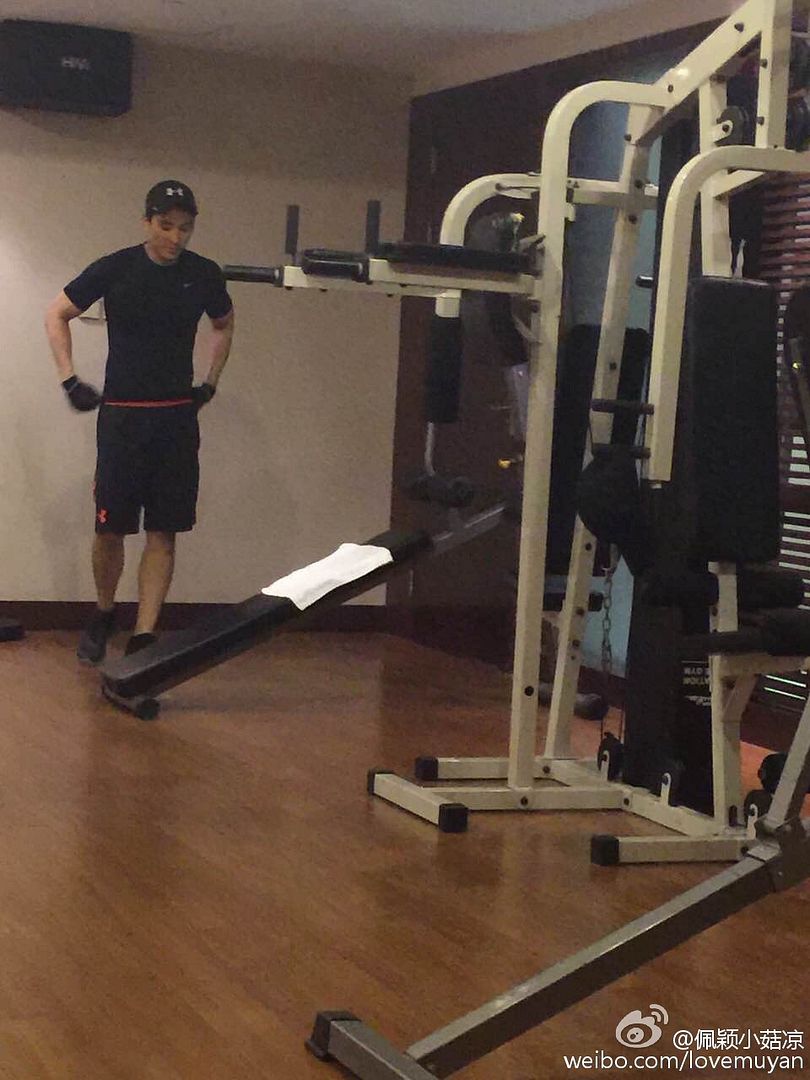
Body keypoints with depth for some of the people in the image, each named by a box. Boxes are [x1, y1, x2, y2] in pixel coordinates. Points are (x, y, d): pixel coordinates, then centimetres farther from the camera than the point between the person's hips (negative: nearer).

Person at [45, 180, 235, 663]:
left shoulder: (205, 275, 1)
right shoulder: (115, 269, -6)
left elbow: (224, 325, 22)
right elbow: (57, 315, 6)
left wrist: (210, 384, 15)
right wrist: (70, 380, -1)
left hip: (178, 418, 2)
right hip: (122, 416, -2)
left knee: (163, 533, -1)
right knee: (110, 529, -2)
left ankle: (144, 637, 4)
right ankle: (104, 615, 24)